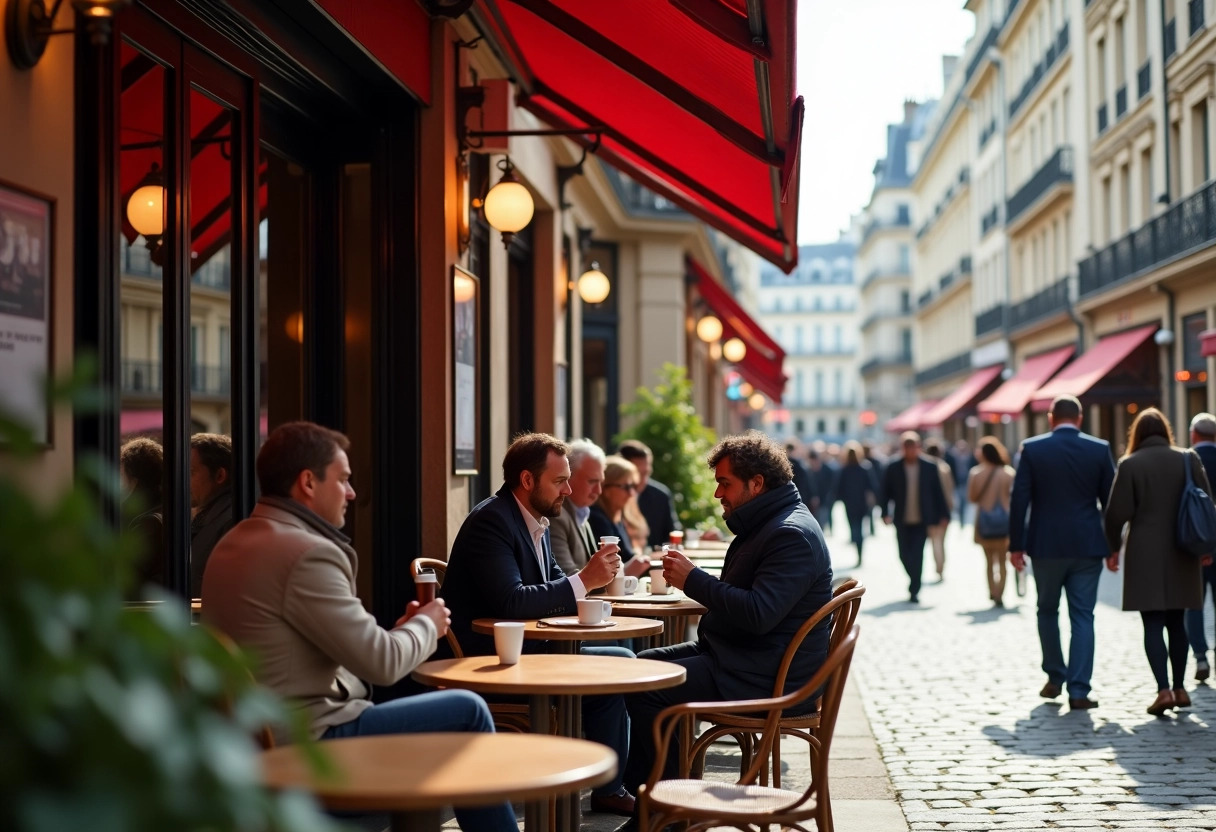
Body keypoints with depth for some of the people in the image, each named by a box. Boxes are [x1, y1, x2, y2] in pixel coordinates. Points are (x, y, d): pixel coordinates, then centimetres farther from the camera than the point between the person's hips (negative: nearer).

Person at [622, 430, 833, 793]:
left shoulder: (793, 534, -19)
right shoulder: (764, 525, 16)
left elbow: (759, 614, -30)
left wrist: (693, 580, -21)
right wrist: (691, 579, 9)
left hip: (766, 678, -12)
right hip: (735, 654, 12)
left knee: (646, 689, -20)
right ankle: (637, 791, 12)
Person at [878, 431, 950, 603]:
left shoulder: (930, 467, 1)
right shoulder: (893, 468, 1)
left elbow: (938, 492, 5)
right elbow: (884, 492, 4)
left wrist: (943, 515, 3)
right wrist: (885, 513, -8)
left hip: (922, 520, -1)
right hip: (902, 521, 1)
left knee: (917, 555, -8)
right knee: (905, 555, 5)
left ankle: (914, 590, 0)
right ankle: (915, 582, 31)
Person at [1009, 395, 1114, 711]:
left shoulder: (1032, 449, -3)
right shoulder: (1100, 449, 0)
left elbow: (1019, 499, -5)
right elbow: (1110, 501, 3)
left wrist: (1016, 545, 1)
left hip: (1046, 546, 0)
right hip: (1087, 547, 0)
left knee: (1047, 610, 17)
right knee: (1082, 616, 3)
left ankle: (1055, 678, 23)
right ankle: (1079, 690, -2)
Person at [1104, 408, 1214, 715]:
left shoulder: (1130, 465, -6)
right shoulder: (1189, 459, 3)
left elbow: (1117, 512, -7)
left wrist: (1113, 548, 7)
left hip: (1145, 555, -3)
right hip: (1181, 553, 3)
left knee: (1153, 624, -2)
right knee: (1176, 621, 14)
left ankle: (1164, 689, -13)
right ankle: (1179, 687, 18)